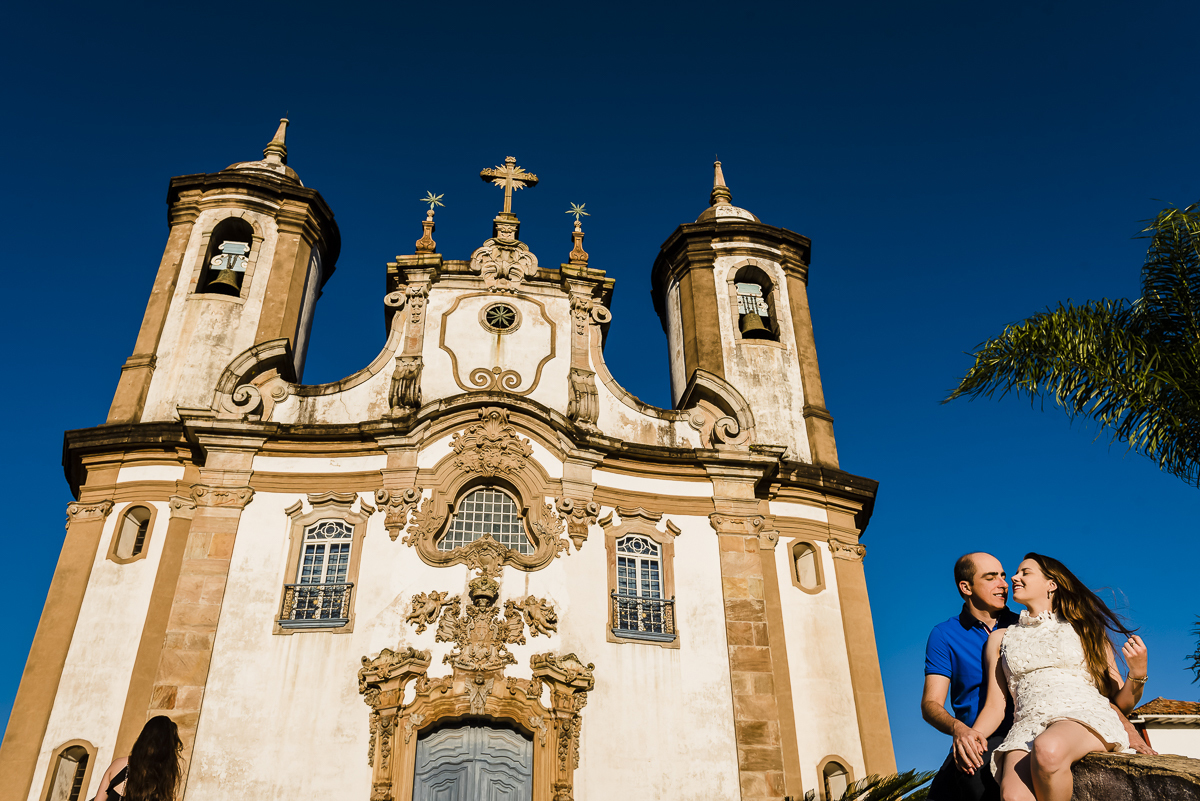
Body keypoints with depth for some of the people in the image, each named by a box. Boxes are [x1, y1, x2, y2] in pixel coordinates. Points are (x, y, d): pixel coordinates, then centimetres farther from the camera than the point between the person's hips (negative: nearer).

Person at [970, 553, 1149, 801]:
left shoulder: (1084, 629, 19)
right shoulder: (1001, 638, 23)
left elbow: (1121, 702, 16)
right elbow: (995, 706, 16)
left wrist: (1137, 674, -5)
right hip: (1028, 726, 1)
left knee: (1047, 749, -39)